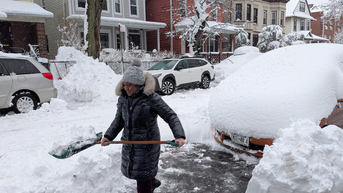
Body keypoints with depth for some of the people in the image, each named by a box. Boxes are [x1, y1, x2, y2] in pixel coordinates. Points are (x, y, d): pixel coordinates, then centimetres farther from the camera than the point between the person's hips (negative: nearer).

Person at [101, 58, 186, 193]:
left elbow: (171, 116, -20)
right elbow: (119, 120, 9)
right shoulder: (123, 98, 0)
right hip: (129, 143, 7)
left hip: (147, 144, -7)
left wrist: (179, 136, -32)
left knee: (143, 176, 4)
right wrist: (108, 136, -4)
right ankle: (153, 182, 53)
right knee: (132, 170, 24)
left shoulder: (151, 98, -20)